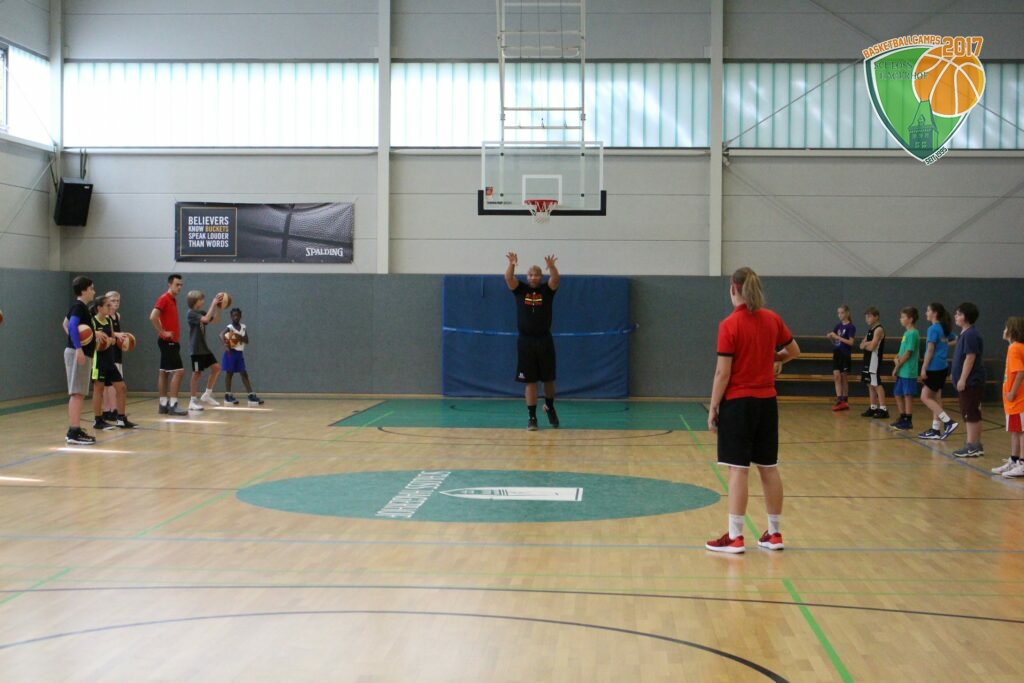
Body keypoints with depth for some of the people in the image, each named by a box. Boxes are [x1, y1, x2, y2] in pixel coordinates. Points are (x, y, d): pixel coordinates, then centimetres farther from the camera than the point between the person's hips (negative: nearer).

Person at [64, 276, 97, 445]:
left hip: (83, 354, 10)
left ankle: (75, 430, 16)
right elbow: (72, 325, -27)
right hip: (77, 353, -10)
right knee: (77, 393, -11)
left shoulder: (82, 307, 17)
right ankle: (73, 432, -13)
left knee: (79, 393, 12)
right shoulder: (78, 306, -12)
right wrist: (78, 348, -34)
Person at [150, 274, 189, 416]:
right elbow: (153, 317, -25)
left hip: (171, 341, 9)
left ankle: (163, 404, 14)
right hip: (168, 341, -9)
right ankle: (172, 405, -13)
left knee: (164, 372, 10)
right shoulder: (164, 299, -13)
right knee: (179, 371, -13)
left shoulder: (173, 300, 14)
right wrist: (163, 332, -19)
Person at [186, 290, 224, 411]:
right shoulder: (191, 313, -13)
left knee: (216, 367, 4)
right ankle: (193, 401, 3)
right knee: (197, 374, -5)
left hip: (204, 348, 8)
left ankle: (207, 394, 13)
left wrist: (218, 307, 3)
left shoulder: (201, 313, 13)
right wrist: (213, 304, -24)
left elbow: (215, 319, 16)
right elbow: (206, 319, -27)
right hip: (196, 349, -8)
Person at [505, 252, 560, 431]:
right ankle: (532, 417, 5)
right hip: (526, 341, 0)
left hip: (545, 341, 0)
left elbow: (556, 279, -19)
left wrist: (551, 267, -41)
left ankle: (550, 407, 36)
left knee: (548, 379, 12)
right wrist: (512, 265, -37)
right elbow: (508, 278, -15)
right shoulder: (520, 289, 3)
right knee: (530, 381, 0)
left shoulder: (547, 290, 1)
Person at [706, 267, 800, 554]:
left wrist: (713, 407, -7)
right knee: (769, 467, 11)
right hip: (767, 401, 5)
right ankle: (774, 533, 19)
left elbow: (723, 373, -14)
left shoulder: (730, 325, -13)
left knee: (738, 469, -3)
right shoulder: (772, 319, 3)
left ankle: (735, 537, 0)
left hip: (738, 401, -5)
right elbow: (794, 351, 16)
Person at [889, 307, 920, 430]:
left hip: (908, 371, -9)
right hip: (902, 372, 9)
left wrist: (897, 367, -11)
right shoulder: (907, 332, 14)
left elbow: (907, 353, -16)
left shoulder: (912, 333, -14)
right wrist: (897, 358, -2)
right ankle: (903, 418, 24)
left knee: (908, 395, -3)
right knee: (898, 394, 15)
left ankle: (908, 421, 4)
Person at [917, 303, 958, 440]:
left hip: (934, 368, -9)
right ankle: (936, 429, 13)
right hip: (943, 367, 9)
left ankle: (948, 422, -11)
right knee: (936, 398, 12)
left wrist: (923, 368, -14)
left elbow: (930, 350, -16)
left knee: (925, 397, -4)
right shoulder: (945, 329, 11)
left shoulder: (933, 329, -13)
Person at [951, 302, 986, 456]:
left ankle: (972, 446, -3)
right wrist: (961, 378, 20)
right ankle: (976, 445, 20)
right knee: (972, 415, 14)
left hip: (970, 382, -10)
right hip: (969, 382, 10)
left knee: (971, 416, -6)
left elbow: (970, 358, -21)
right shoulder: (964, 334, 15)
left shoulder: (970, 334, -16)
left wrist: (962, 379, -21)